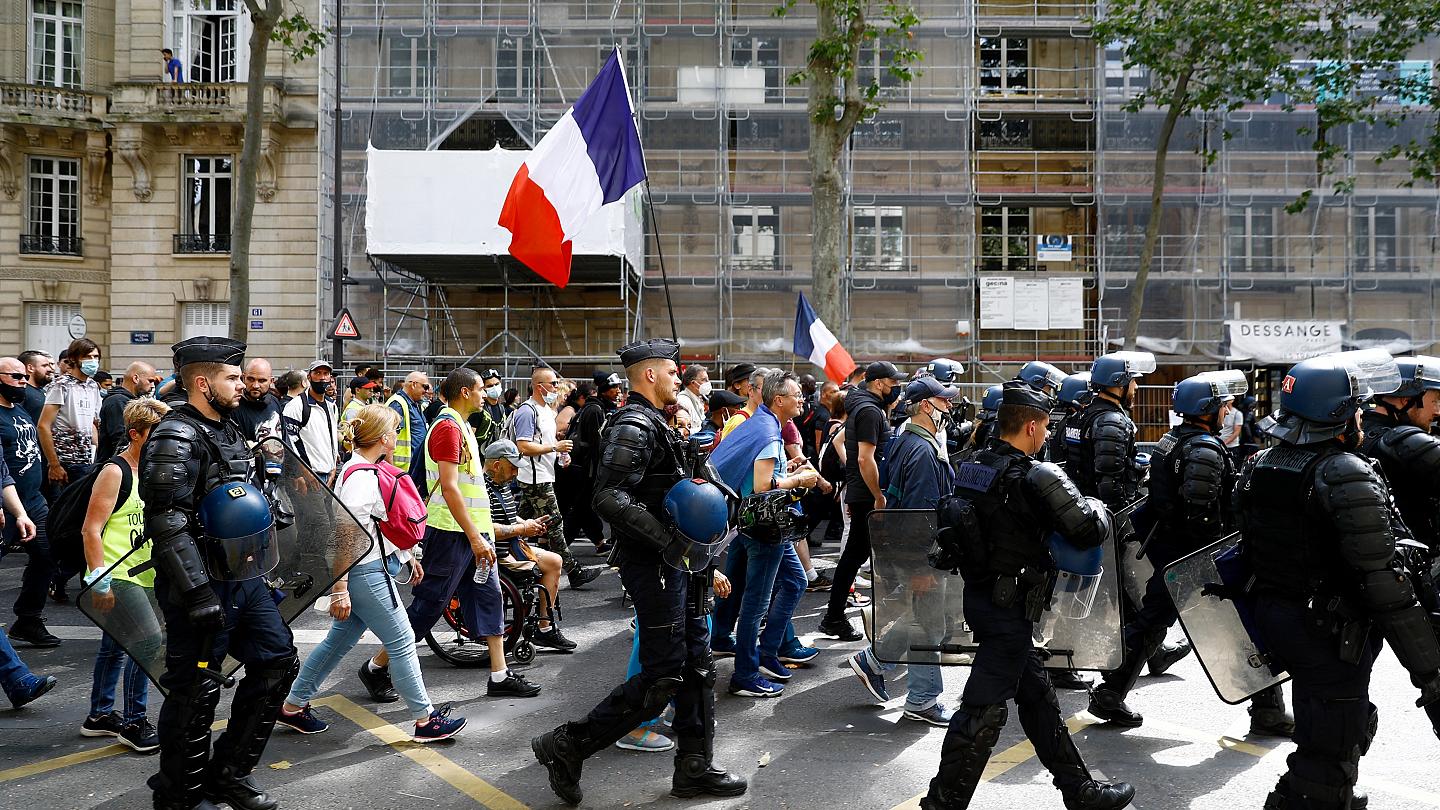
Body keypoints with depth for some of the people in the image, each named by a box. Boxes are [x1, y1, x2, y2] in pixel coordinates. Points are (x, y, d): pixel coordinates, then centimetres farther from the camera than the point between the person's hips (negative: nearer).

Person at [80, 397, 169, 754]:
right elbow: (91, 529, -16)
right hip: (116, 575, -9)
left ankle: (100, 716, 30)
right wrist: (99, 580, -21)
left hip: (141, 575, 9)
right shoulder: (115, 472, -12)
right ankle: (134, 723, -4)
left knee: (115, 646, 17)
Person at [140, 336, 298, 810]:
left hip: (245, 578, 9)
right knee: (195, 691, 0)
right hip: (202, 585, -9)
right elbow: (167, 525, -23)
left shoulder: (229, 430, 14)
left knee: (278, 661, 12)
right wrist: (199, 593, -27)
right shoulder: (176, 439, -16)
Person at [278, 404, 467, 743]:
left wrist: (407, 557, 26)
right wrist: (339, 590, -24)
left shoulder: (369, 471, 10)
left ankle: (293, 706, 28)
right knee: (402, 642, -1)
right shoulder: (360, 477, -21)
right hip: (365, 574, -10)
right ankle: (425, 720, 9)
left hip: (376, 565, 10)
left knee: (340, 640, 17)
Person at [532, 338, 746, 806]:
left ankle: (694, 768, 22)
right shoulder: (633, 427, -17)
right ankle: (567, 746, 5)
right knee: (661, 677, -5)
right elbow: (610, 497, -29)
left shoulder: (652, 425, 16)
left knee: (697, 666, 13)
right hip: (654, 568, -10)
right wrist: (669, 540, -28)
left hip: (674, 566, 10)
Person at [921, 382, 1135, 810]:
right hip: (1010, 606, -9)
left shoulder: (972, 465, 3)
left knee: (1037, 695, 19)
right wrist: (1097, 508, 0)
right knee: (985, 710, -2)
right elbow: (1090, 531, -21)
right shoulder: (1038, 478, -20)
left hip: (977, 594, 9)